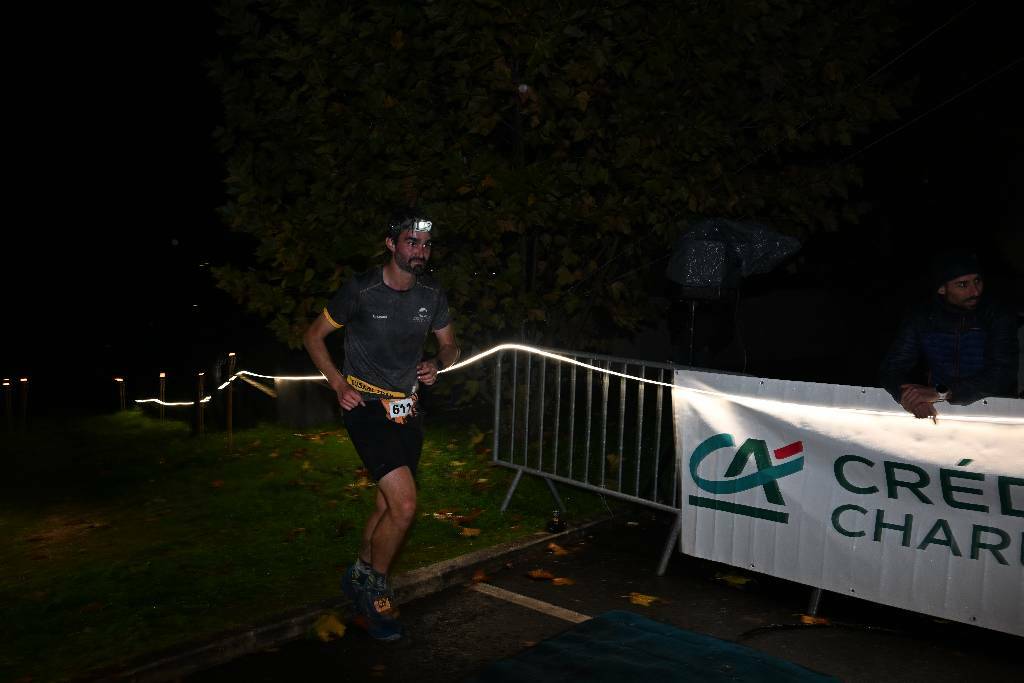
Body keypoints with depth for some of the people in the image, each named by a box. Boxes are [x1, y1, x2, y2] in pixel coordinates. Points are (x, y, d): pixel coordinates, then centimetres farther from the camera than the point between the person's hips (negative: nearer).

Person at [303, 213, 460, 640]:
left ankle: (357, 577, 39)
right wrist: (339, 384, -10)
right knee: (404, 504, -16)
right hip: (366, 408, -6)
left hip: (407, 409, 6)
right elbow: (314, 336, -2)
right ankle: (376, 592, 8)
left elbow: (450, 345, 14)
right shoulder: (362, 291, -14)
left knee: (389, 505, 15)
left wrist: (438, 364, -8)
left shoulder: (432, 295, 1)